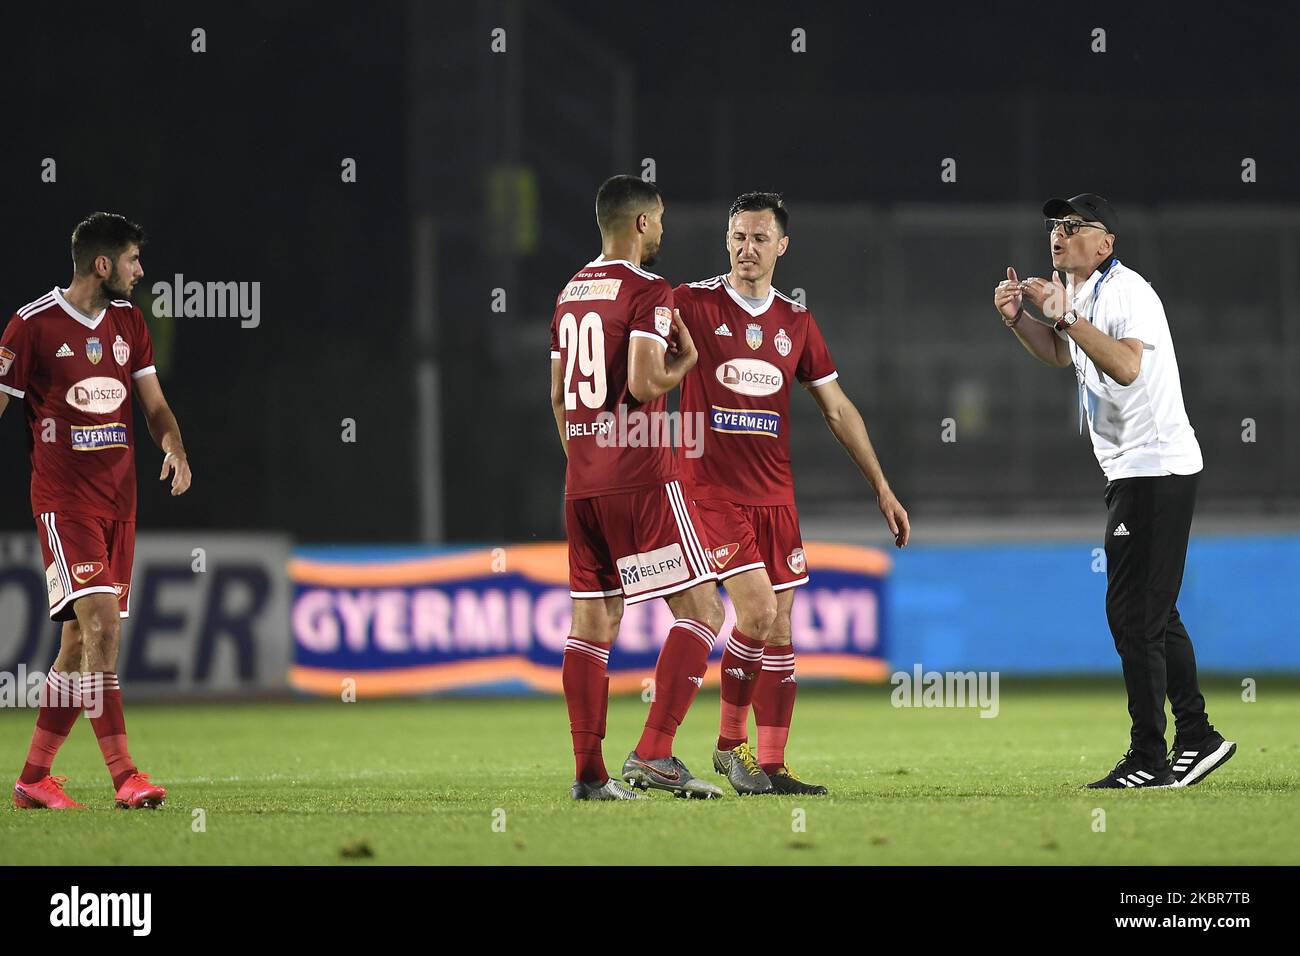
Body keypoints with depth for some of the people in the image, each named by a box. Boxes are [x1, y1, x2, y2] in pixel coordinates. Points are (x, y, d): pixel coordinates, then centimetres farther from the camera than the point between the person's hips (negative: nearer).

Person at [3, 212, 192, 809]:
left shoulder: (127, 320, 12)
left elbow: (153, 404, 14)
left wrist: (174, 446, -7)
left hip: (119, 500, 7)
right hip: (63, 501, -7)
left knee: (80, 644, 6)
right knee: (101, 625, -19)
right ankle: (124, 776, -21)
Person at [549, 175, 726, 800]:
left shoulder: (569, 296, 14)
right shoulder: (647, 293, -10)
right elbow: (643, 385, -21)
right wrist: (684, 362, -1)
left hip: (581, 483, 8)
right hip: (640, 477, -8)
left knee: (593, 619, 8)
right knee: (700, 609, -3)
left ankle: (589, 773, 5)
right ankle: (654, 754, -13)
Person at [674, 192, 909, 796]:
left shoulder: (795, 323, 10)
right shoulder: (692, 304, -3)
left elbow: (837, 410, 15)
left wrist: (881, 488, 14)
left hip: (775, 494, 5)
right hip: (710, 490, -5)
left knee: (779, 630, 3)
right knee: (757, 610, -16)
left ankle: (770, 766, 8)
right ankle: (730, 742, 2)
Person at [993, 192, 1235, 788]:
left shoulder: (1126, 291, -17)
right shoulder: (1080, 295, 14)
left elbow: (1126, 366, -33)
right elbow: (1061, 355, 32)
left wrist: (1064, 316, -32)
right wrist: (1018, 319, 15)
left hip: (1156, 467, -11)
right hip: (1131, 470, 11)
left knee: (1133, 614, -10)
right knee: (1153, 614, 16)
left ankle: (1149, 761, -8)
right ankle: (1196, 739, 23)